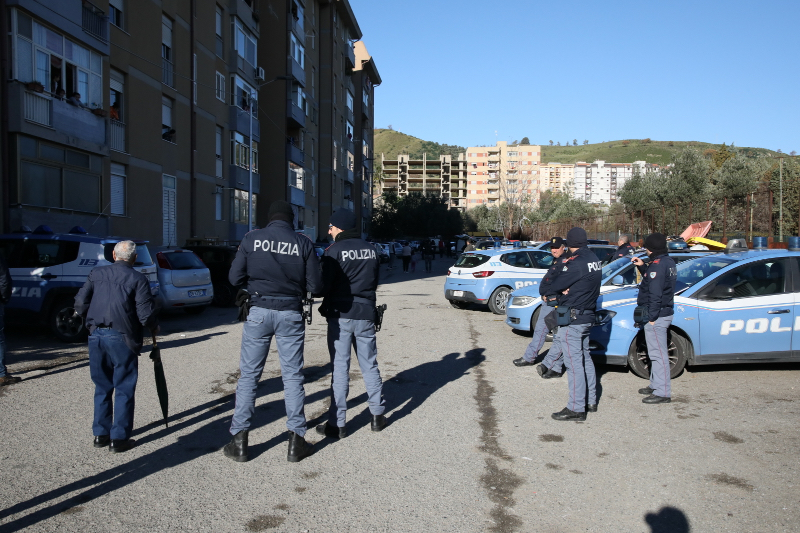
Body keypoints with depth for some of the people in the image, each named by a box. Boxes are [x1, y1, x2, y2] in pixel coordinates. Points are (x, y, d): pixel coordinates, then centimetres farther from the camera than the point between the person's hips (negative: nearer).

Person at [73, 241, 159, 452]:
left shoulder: (96, 274, 8)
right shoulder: (137, 278, -5)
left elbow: (80, 302, 6)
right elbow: (145, 312, -10)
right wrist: (154, 328, 8)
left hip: (96, 335, 5)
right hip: (122, 338, -4)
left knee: (102, 387, 17)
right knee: (124, 390, 6)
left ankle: (100, 434, 24)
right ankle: (119, 438, 9)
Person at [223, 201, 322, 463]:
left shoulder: (252, 238, -2)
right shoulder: (303, 243, -3)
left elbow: (234, 278, -2)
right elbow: (315, 285, -5)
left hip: (259, 311, 0)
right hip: (291, 313, 0)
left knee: (248, 375, 10)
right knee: (292, 377, 9)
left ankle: (239, 441, 15)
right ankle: (296, 442, 14)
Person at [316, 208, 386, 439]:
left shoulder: (334, 251, -10)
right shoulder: (370, 249, 9)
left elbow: (326, 284, -11)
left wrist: (326, 306, 5)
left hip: (341, 315, -5)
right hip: (366, 314, 5)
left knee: (340, 368, 0)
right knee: (370, 365, 14)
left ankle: (337, 424, 4)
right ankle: (377, 415, 20)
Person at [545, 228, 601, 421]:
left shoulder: (576, 263, -20)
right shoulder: (594, 260, 7)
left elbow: (554, 287, -16)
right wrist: (567, 289, -6)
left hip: (572, 319, -9)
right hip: (588, 316, 9)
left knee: (574, 363, -5)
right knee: (585, 358, 19)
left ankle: (576, 408, 1)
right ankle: (591, 400, 30)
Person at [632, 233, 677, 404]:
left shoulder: (658, 264, -18)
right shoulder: (668, 262, 12)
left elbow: (655, 294, -22)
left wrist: (652, 317, -21)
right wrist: (642, 266, 19)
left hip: (657, 315, -11)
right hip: (665, 312, 11)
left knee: (658, 354, -6)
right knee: (657, 353, 19)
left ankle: (662, 393, -2)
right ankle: (656, 385, 30)